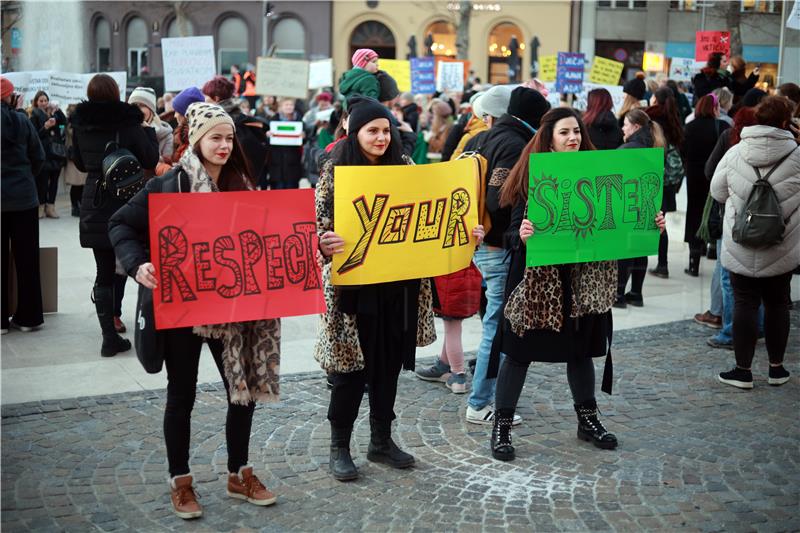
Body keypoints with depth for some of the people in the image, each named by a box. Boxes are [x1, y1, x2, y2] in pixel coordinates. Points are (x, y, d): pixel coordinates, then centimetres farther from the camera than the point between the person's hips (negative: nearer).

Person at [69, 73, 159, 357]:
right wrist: (148, 130, 8)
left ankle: (110, 337, 5)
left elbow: (80, 163, 14)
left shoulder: (80, 125, 2)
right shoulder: (128, 123, -10)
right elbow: (151, 160, -4)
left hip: (94, 204, 3)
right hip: (126, 202, -3)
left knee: (104, 273, 6)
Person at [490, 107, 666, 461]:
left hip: (583, 277, 4)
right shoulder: (531, 176, -9)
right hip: (538, 278, -4)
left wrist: (650, 224, -5)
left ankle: (588, 420, 33)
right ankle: (501, 427, 14)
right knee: (519, 350, 3)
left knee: (581, 348, 17)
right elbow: (514, 233, -14)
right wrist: (521, 236, -36)